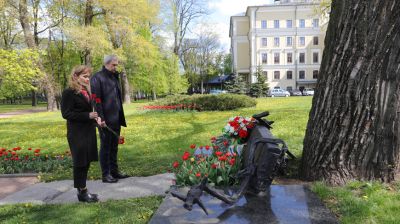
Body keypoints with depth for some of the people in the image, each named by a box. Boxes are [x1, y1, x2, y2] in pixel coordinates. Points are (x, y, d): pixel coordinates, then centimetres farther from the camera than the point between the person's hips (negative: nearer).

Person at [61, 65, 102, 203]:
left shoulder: (87, 91, 12)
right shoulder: (69, 93, -10)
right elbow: (66, 113, -15)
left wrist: (95, 118, 1)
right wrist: (87, 115, -20)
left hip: (89, 132, 7)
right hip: (77, 134, -7)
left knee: (87, 161, 12)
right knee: (80, 162, 1)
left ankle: (82, 190, 24)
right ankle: (82, 192, 14)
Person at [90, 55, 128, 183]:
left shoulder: (114, 77, 14)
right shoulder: (97, 78, -9)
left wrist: (121, 117, 14)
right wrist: (101, 118, -19)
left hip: (116, 119, 7)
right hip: (106, 119, -7)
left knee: (114, 146, 14)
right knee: (105, 147, 3)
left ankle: (114, 171, 26)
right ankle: (105, 174, 14)